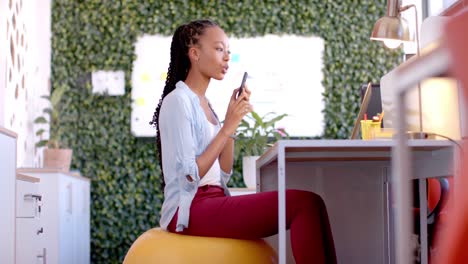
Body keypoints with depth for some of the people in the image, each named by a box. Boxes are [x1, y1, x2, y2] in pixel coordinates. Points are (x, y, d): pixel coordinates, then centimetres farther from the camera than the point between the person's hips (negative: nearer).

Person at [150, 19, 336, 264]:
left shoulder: (203, 103, 18)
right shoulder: (177, 101, -7)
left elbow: (223, 175, 13)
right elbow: (189, 176, -17)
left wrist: (232, 120, 5)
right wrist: (227, 127, -14)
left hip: (213, 202, 8)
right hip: (190, 209, -8)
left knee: (308, 204, -11)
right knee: (304, 203, -22)